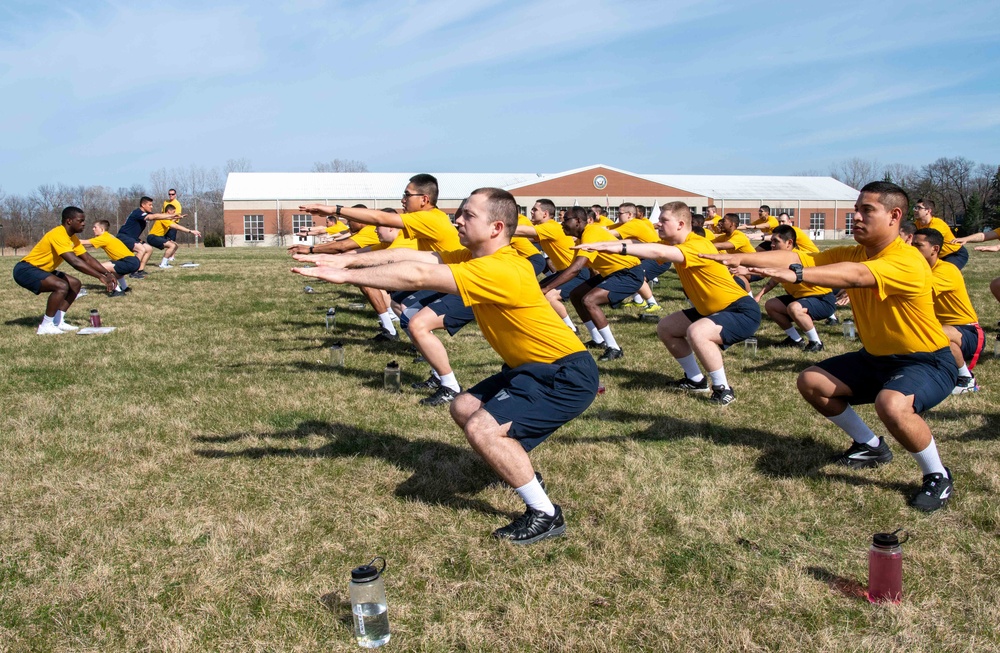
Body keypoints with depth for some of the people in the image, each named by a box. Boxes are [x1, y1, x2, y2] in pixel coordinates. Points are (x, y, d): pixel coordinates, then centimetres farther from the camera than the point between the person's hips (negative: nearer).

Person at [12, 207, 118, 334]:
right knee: (62, 286, -28)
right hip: (25, 270, -10)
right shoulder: (58, 235, -25)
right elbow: (75, 262, -34)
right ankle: (45, 326, -17)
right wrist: (100, 277, -36)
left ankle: (57, 322, 6)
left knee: (75, 284, 5)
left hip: (42, 270, 10)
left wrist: (107, 273, -11)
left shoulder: (73, 238, 5)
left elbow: (88, 259, 4)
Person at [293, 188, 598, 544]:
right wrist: (347, 259, -5)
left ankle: (545, 515, -6)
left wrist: (344, 275, -24)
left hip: (568, 374, -10)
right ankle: (521, 471, 32)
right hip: (536, 367, 10)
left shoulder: (501, 270, -26)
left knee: (482, 429, -21)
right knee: (464, 408, 14)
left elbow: (416, 275, -29)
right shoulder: (475, 257, 3)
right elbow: (412, 256, 0)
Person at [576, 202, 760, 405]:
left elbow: (659, 252, -41)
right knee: (665, 328, 11)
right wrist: (600, 245, -14)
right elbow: (641, 244, -4)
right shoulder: (673, 244, 3)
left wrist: (616, 248, -43)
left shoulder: (697, 245, -26)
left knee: (696, 332, -34)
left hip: (743, 311, -10)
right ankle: (696, 381, 22)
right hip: (712, 310, 10)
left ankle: (723, 389, -15)